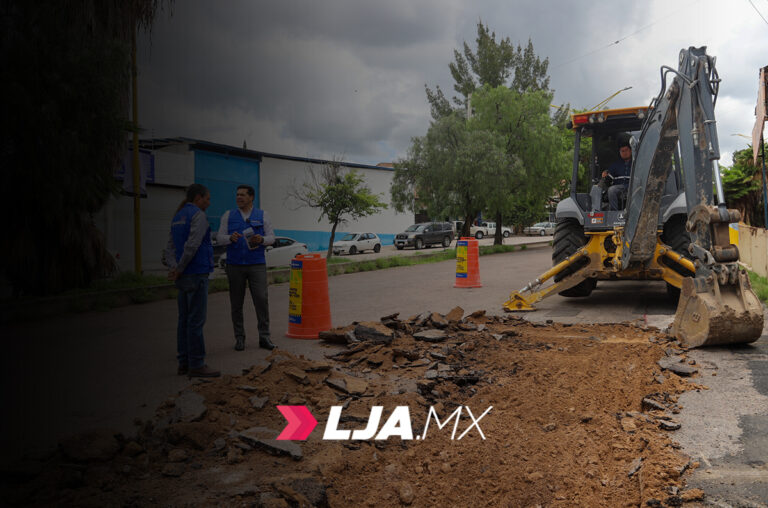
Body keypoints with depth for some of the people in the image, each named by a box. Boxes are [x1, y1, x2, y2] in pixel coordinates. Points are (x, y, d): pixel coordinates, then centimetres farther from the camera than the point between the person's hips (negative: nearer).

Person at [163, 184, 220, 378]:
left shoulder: (178, 217, 17)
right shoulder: (198, 215, -10)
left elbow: (170, 247, 11)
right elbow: (192, 245, -20)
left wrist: (174, 267, -5)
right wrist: (179, 269, -12)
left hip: (183, 277, 9)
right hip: (196, 274, -9)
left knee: (184, 320, 11)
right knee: (196, 320, -6)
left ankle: (184, 363, 17)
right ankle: (196, 365, -2)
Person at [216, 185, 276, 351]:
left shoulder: (262, 215, 7)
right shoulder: (228, 215, 8)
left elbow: (271, 237, 6)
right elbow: (219, 238, 5)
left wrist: (261, 239, -16)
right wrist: (230, 238, -18)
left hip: (257, 264, -1)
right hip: (235, 265, 1)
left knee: (262, 300, -8)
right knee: (236, 303, 4)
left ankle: (264, 337, 0)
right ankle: (239, 338, 14)